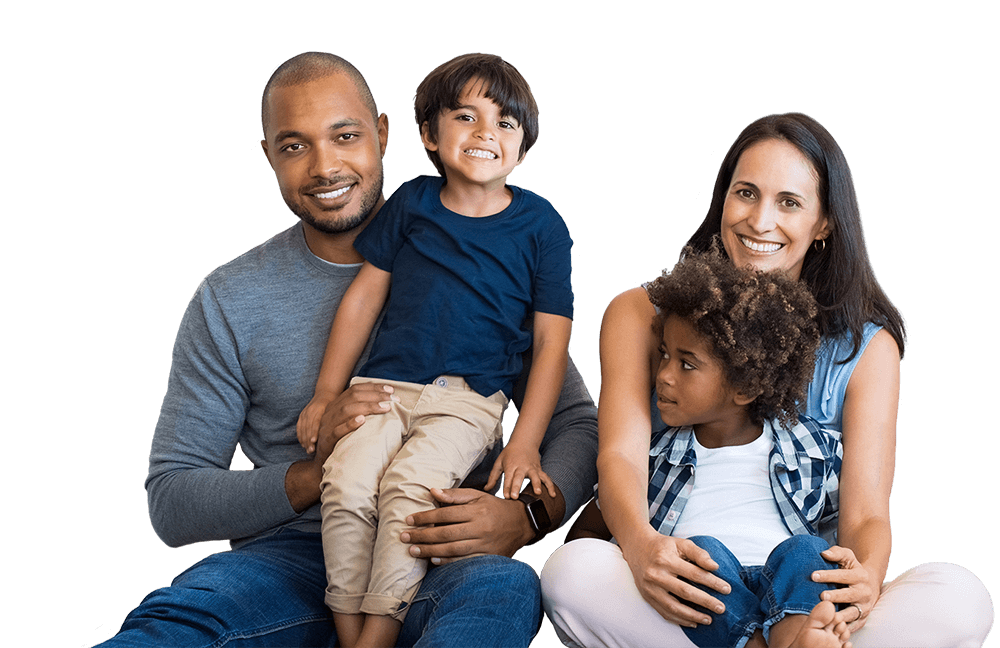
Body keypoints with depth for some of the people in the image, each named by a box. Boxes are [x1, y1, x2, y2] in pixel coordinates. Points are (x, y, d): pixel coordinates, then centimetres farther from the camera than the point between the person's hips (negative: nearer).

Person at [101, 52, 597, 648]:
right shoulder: (229, 301, 7)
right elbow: (172, 505, 4)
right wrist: (312, 476, -14)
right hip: (293, 556, 0)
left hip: (441, 558, 1)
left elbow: (578, 423, 8)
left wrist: (526, 517, -16)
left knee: (505, 588, -37)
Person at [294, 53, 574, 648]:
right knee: (347, 483, -24)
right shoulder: (411, 202, 11)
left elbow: (552, 341, 2)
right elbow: (365, 294, 15)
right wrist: (327, 393, 13)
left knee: (411, 486, -29)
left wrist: (525, 443, -7)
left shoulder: (541, 225, 4)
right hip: (384, 384, 2)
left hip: (470, 398, -2)